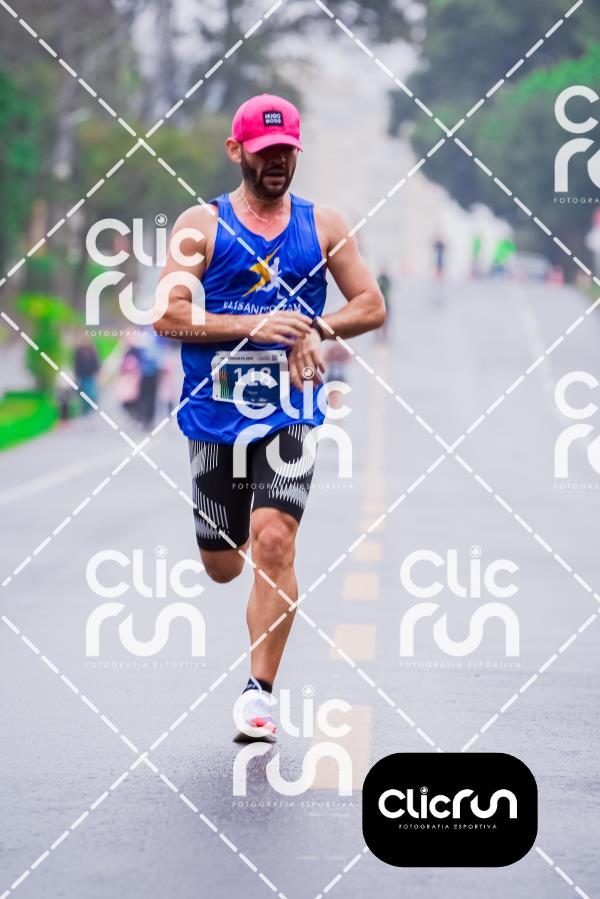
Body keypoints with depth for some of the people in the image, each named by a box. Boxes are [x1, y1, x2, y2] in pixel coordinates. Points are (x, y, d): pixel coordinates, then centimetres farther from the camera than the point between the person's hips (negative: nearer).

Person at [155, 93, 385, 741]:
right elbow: (168, 315, -8)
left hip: (290, 414, 0)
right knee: (222, 566, 8)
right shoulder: (201, 225, 1)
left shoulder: (323, 226, 8)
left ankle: (260, 693, -12)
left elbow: (372, 306, 11)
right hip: (215, 414, 0)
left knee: (273, 543, -17)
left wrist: (318, 329, -9)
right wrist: (252, 327, -18)